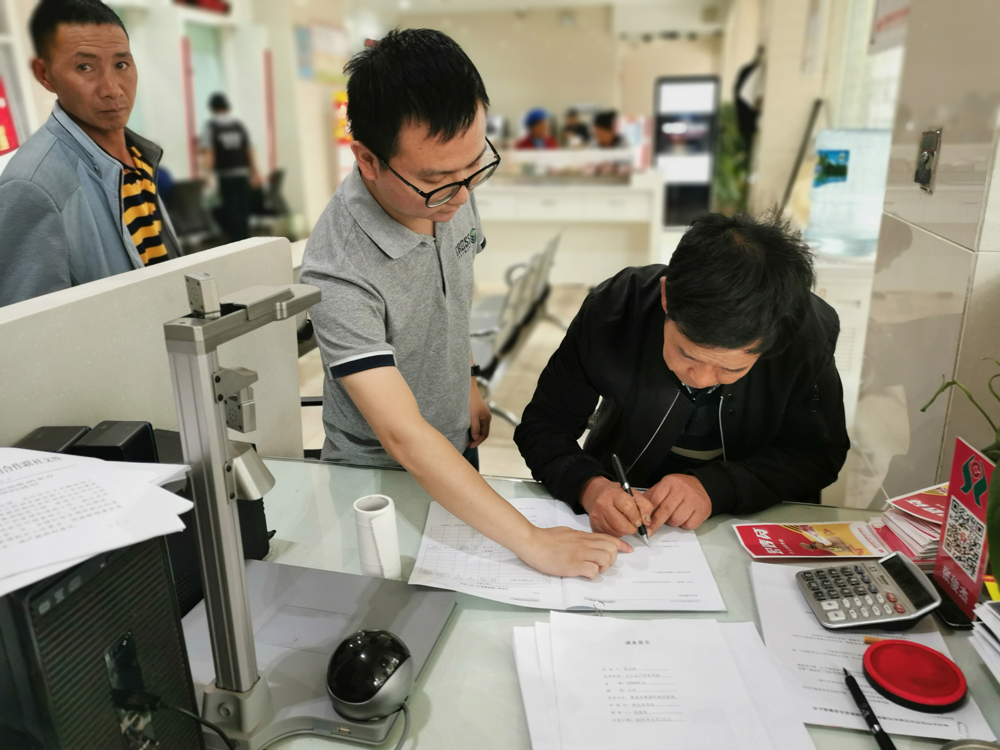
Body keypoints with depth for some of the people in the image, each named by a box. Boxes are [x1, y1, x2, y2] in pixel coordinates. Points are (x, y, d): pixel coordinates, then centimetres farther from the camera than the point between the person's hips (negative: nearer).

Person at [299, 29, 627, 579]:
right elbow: (404, 437, -37)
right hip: (381, 475, -6)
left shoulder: (449, 190, -14)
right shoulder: (339, 275, -35)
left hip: (456, 448, 6)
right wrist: (532, 542, -37)